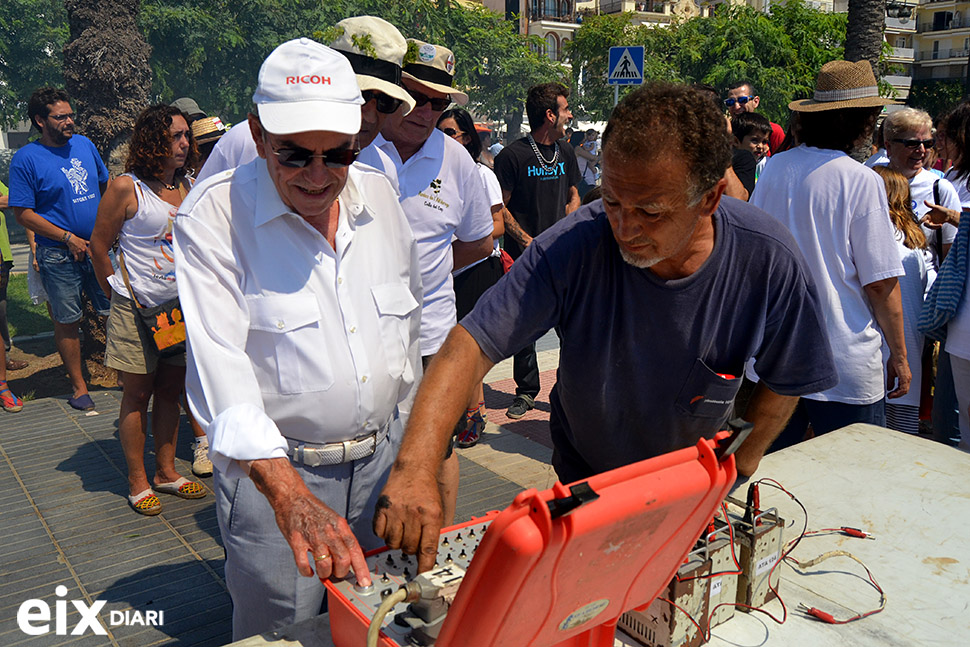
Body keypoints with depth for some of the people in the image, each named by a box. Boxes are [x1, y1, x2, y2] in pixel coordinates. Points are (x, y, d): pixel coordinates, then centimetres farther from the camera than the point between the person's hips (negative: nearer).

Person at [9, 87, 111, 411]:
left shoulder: (85, 144, 6)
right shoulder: (25, 159, -8)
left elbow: (106, 185, 19)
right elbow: (23, 213, -9)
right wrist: (68, 238, -14)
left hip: (98, 247, 4)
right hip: (59, 256, -4)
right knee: (67, 322, 6)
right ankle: (79, 386, 19)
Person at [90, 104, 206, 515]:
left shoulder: (187, 186, 7)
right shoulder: (126, 188, -9)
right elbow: (99, 245, -3)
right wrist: (116, 291, 3)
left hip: (181, 306, 5)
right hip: (137, 308, -5)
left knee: (170, 391, 12)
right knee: (137, 395, 3)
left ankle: (166, 472, 24)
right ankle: (137, 482, 15)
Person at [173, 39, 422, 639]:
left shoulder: (379, 195, 0)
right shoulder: (214, 216, -16)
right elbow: (221, 369, -25)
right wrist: (292, 498, -37)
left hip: (383, 456, 5)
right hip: (272, 469, -4)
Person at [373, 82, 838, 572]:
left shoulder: (768, 261, -27)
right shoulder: (573, 247, -33)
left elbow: (785, 383, -10)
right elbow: (471, 346, -37)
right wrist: (414, 467, -49)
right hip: (585, 476, -1)